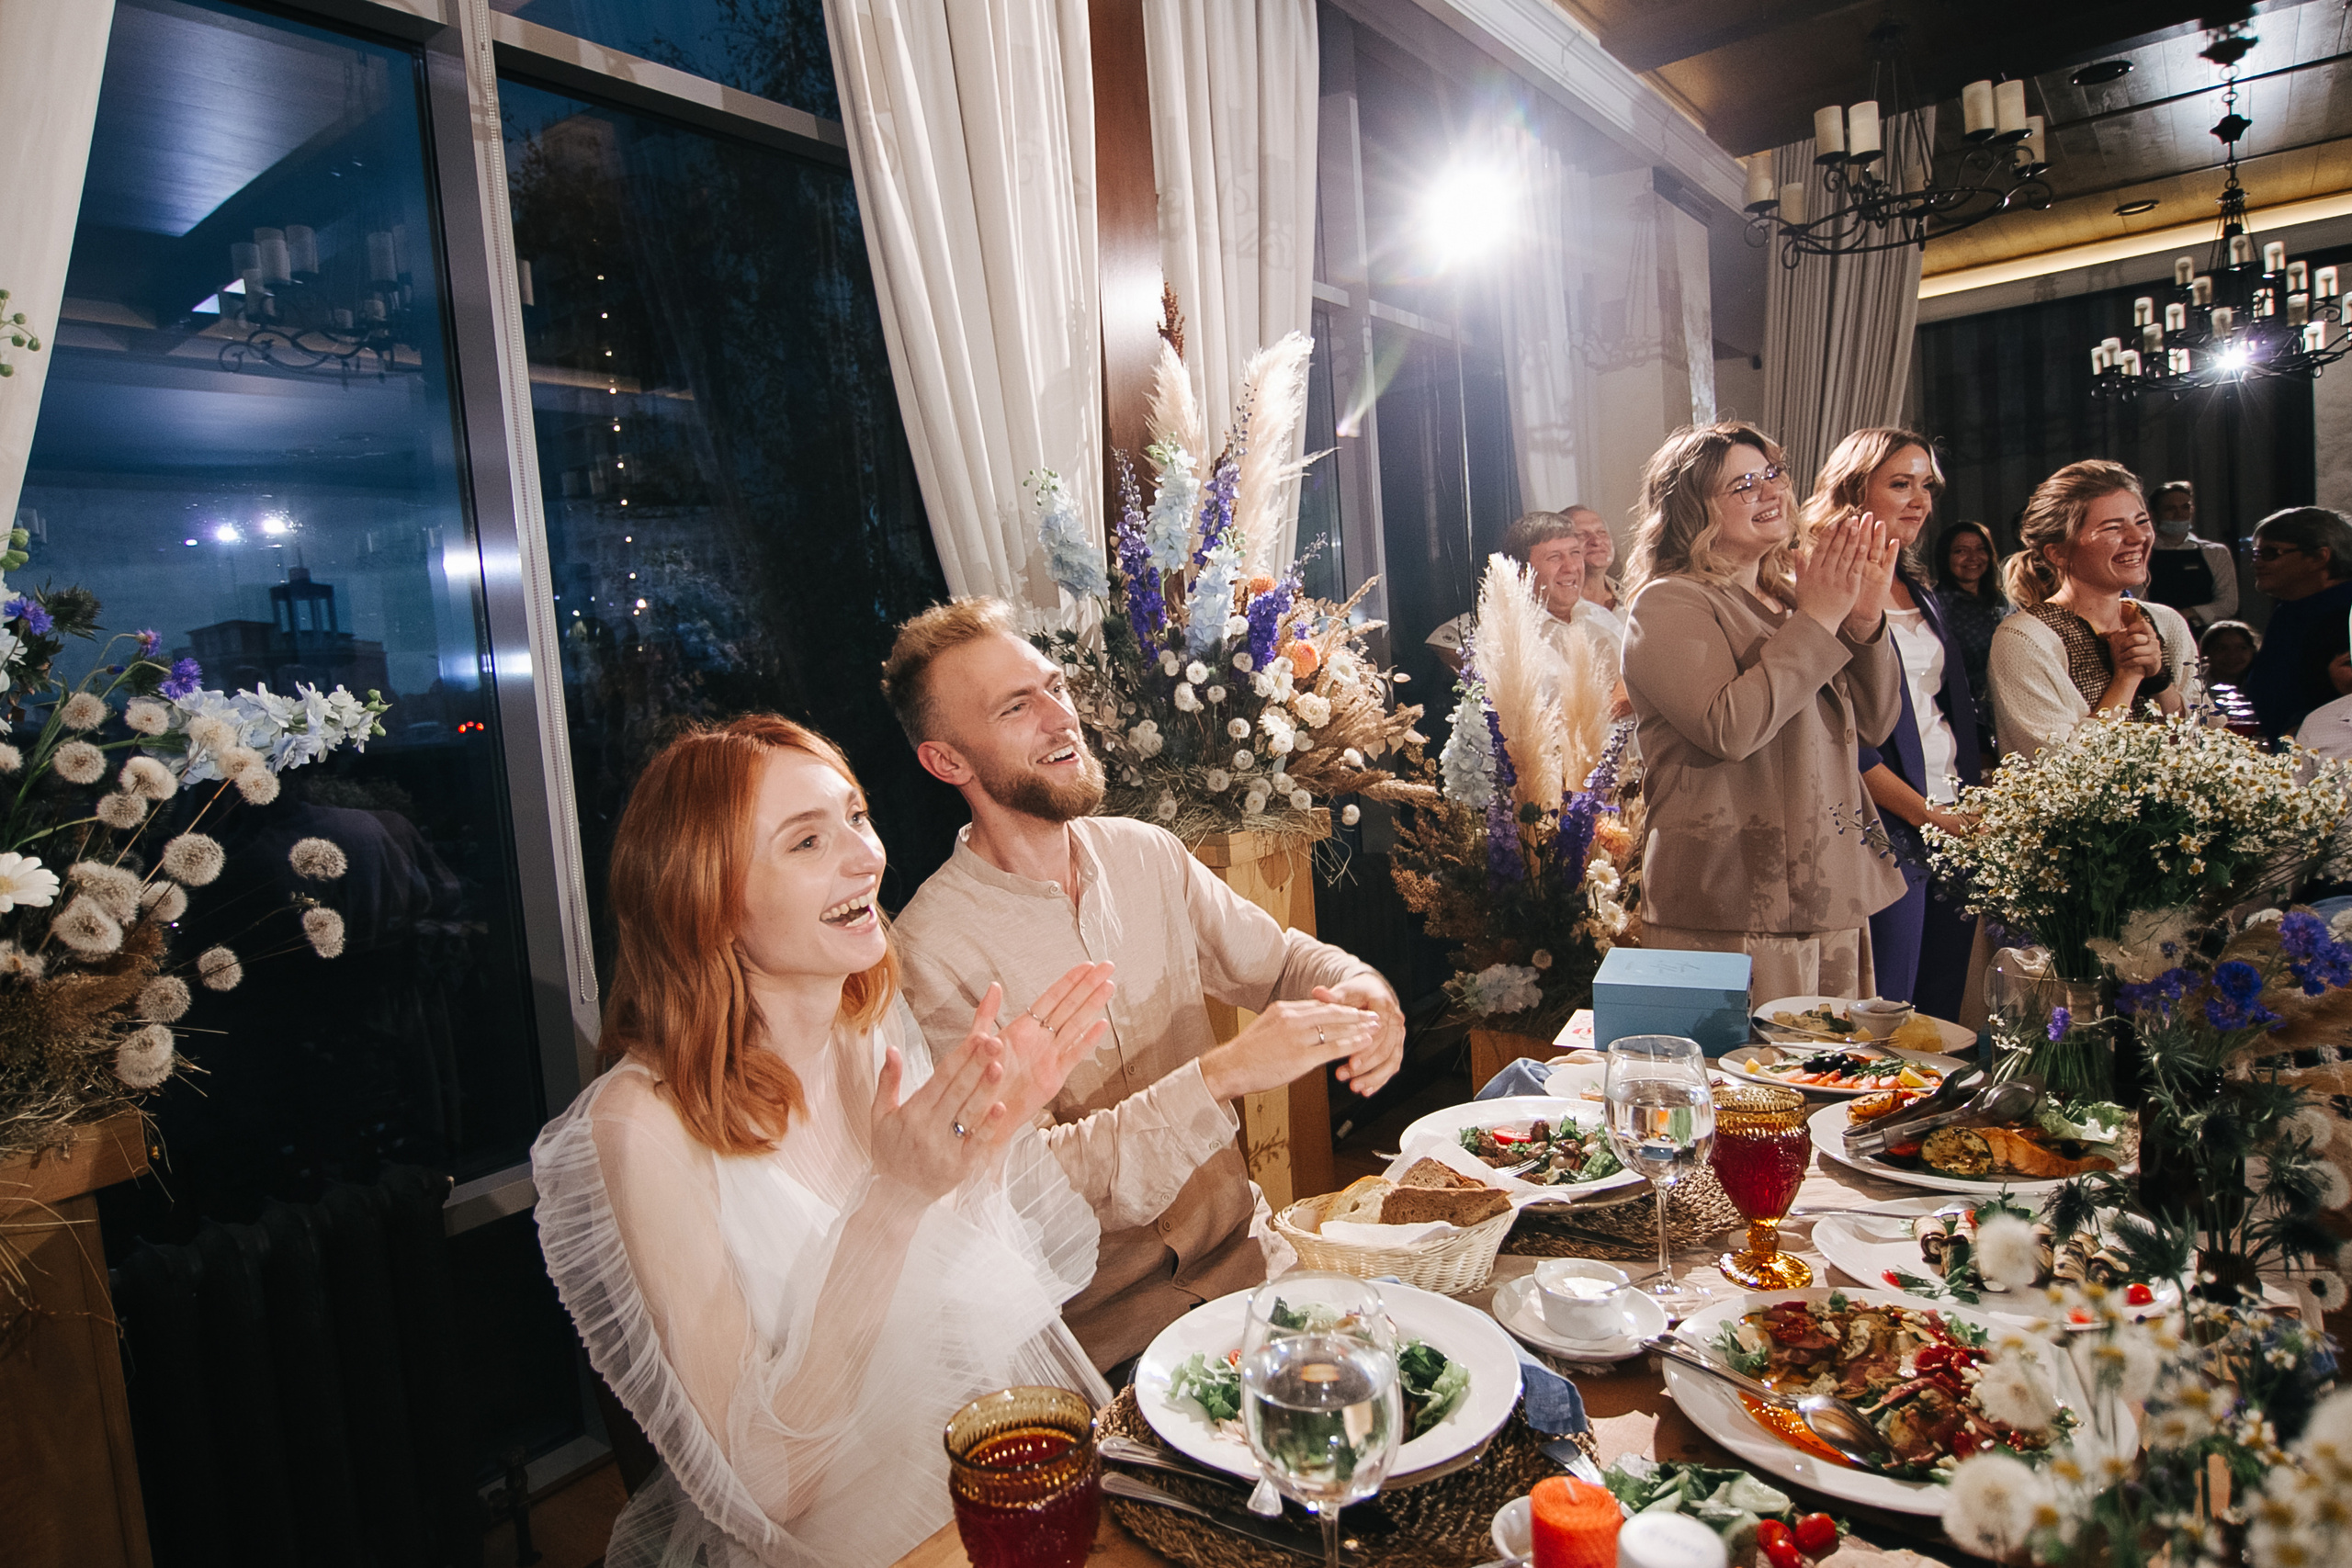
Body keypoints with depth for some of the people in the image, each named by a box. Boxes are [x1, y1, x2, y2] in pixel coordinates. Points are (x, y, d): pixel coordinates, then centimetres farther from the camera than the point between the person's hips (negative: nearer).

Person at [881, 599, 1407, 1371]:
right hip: (1102, 1321, -5)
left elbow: (1283, 959, 10)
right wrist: (1222, 1075, -29)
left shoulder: (1147, 853, 2)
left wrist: (1361, 990, -13)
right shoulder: (932, 949, -17)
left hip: (1243, 1243, 6)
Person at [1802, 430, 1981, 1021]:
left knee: (1942, 1014, 13)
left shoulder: (1922, 595, 16)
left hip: (1955, 829, 8)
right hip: (1885, 832, -8)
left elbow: (1958, 711, 18)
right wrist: (1924, 813, -15)